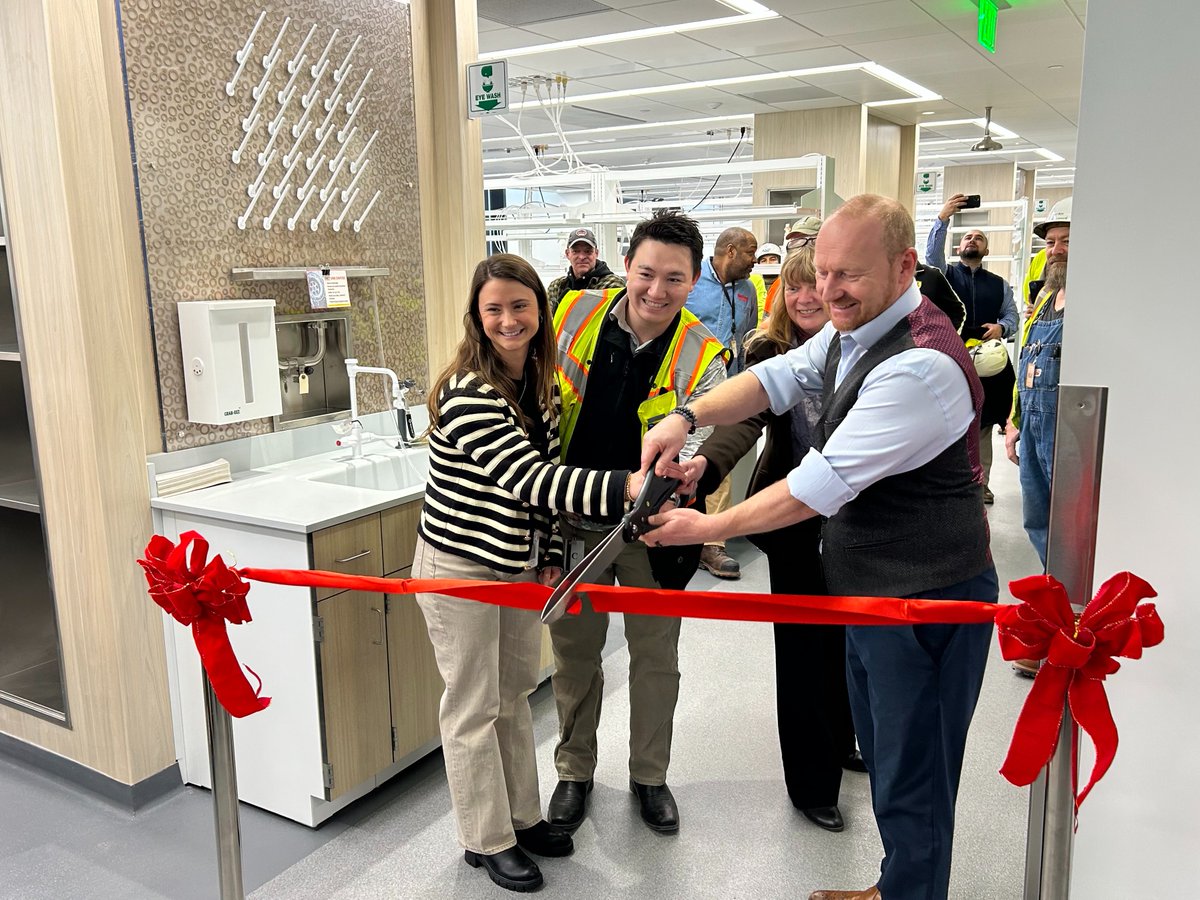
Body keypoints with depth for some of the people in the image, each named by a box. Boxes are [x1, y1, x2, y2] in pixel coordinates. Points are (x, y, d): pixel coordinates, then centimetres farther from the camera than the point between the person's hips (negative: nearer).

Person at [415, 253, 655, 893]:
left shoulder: (543, 387, 1)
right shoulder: (467, 394, -25)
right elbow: (527, 478, -37)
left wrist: (551, 558, 7)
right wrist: (625, 486, -49)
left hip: (519, 564, 8)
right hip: (461, 567, -7)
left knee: (514, 694, 19)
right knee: (474, 706, 7)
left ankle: (522, 816, 37)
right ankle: (487, 839, 24)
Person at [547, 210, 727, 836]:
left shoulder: (702, 356, -14)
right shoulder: (575, 315, -10)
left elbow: (695, 444, -25)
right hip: (573, 522, 1)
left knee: (656, 657, 13)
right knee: (574, 652, 15)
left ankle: (649, 776, 37)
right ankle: (574, 772, 37)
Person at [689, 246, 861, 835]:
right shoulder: (770, 350, -12)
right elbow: (744, 418, -28)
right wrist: (705, 464, -46)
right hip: (795, 520, -4)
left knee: (843, 632, 19)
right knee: (803, 644, 3)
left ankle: (838, 740, 45)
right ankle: (812, 785, 21)